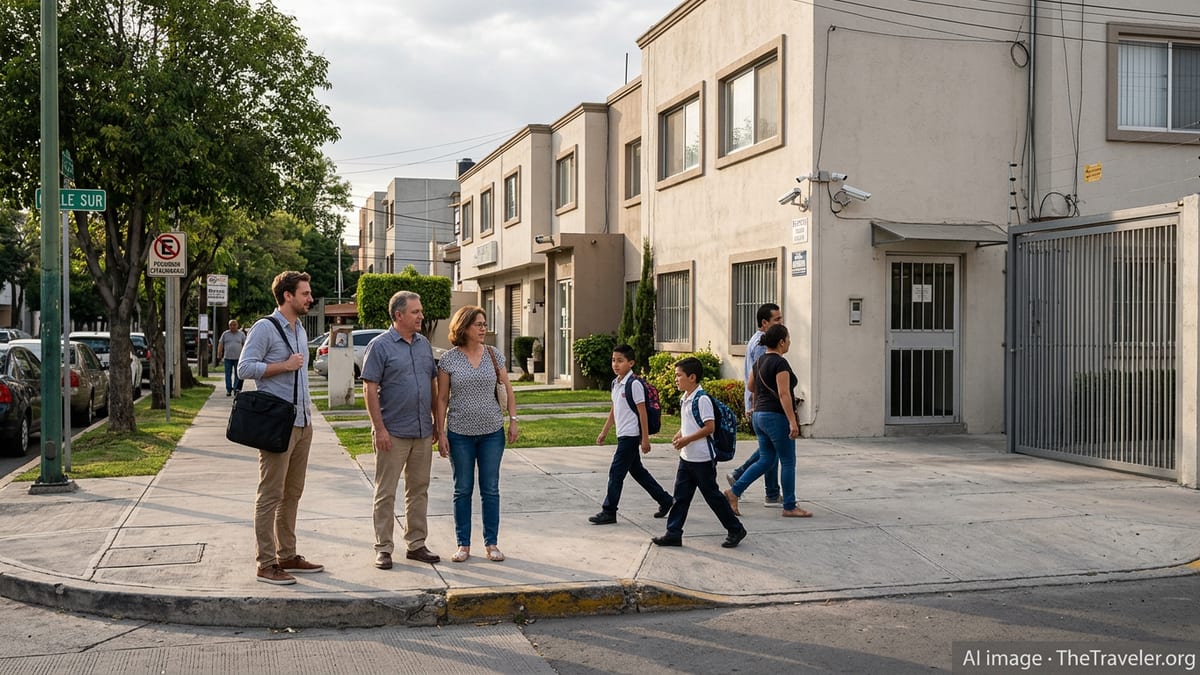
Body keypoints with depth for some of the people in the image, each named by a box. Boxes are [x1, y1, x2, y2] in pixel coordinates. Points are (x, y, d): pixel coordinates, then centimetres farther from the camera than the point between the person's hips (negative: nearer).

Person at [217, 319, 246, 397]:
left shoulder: (241, 334, 8)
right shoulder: (225, 334, 9)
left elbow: (245, 345, 8)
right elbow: (220, 344, 8)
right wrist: (219, 354, -1)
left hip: (238, 358, -1)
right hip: (227, 358, 1)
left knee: (238, 375, -1)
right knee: (228, 374, 1)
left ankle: (236, 389, 5)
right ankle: (228, 390, 6)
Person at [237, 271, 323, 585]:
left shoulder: (300, 329, 17)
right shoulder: (265, 327, -9)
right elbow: (244, 368, -15)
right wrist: (284, 365, -18)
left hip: (302, 423, 9)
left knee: (293, 493, 13)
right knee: (270, 495, -4)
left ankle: (287, 556, 22)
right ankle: (266, 564, 0)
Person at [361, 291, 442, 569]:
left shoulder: (424, 344, 10)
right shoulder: (380, 346, -9)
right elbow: (370, 389, -12)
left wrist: (437, 420, 14)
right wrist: (380, 429, -16)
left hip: (423, 432, 6)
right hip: (393, 433, -6)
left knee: (419, 490, 12)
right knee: (386, 493, 2)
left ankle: (416, 544, 22)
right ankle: (383, 548, 10)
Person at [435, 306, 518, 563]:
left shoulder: (494, 356, 2)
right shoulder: (448, 360, -4)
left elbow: (507, 390, 10)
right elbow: (441, 399, -1)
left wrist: (513, 420, 3)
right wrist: (440, 432, -4)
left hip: (492, 433, 2)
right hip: (460, 434, -1)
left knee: (490, 489, 6)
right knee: (463, 490, 6)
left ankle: (491, 543, 16)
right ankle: (463, 545, 16)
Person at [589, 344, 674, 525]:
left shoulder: (634, 384, -15)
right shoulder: (615, 383, 11)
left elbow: (642, 412, -15)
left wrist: (645, 438, -16)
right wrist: (604, 432, 18)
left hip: (631, 435, -9)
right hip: (623, 435, 9)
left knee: (616, 472, -6)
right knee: (637, 470, 16)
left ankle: (608, 512, 1)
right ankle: (665, 500, 27)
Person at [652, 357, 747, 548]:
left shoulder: (702, 399, -17)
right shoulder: (684, 399, 10)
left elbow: (709, 427, -22)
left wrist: (687, 439, -21)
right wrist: (679, 434, 4)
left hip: (702, 459, -9)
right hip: (686, 457, 9)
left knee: (712, 495, 2)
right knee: (681, 496, 8)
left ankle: (735, 530, 16)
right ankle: (673, 534, 12)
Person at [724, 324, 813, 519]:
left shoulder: (760, 361, 11)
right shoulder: (780, 363, -14)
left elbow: (751, 387, 24)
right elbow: (784, 394, -20)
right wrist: (792, 421, -22)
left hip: (759, 415, 9)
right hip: (776, 416, -9)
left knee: (765, 460, 14)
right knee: (788, 462, 2)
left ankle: (734, 492, 6)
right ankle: (789, 507, 9)